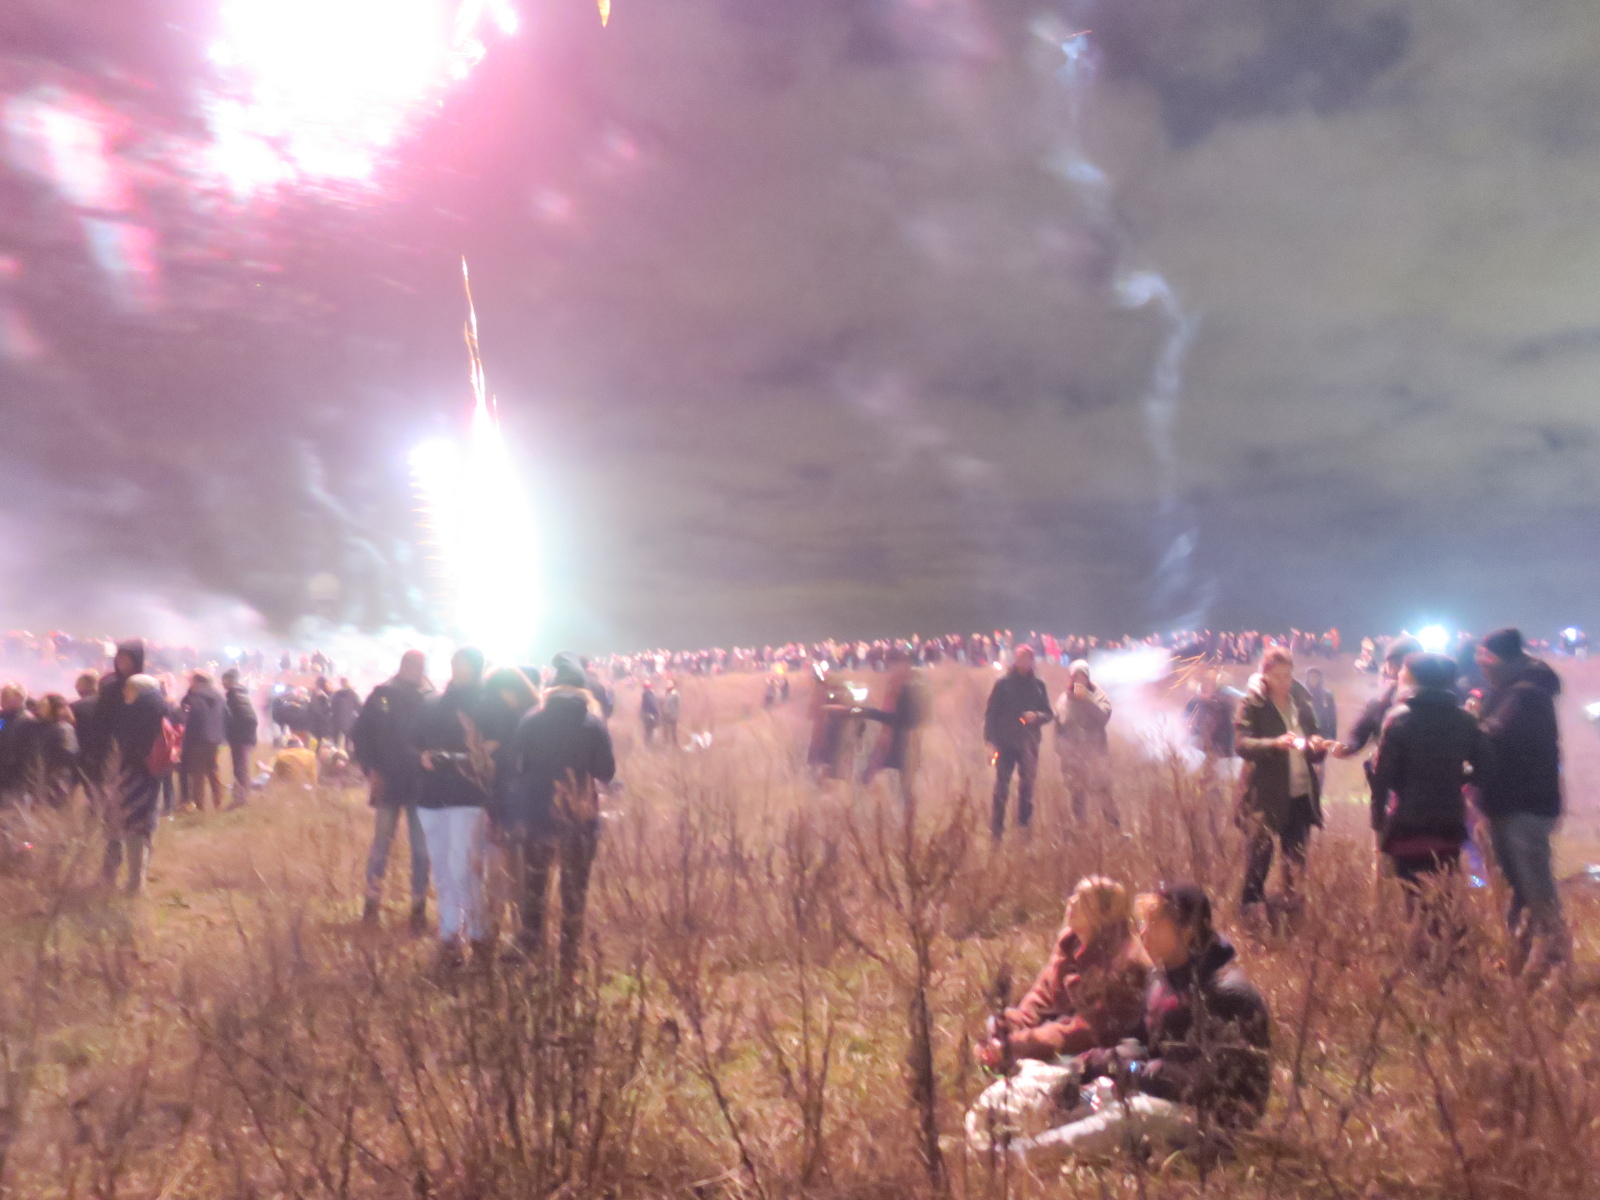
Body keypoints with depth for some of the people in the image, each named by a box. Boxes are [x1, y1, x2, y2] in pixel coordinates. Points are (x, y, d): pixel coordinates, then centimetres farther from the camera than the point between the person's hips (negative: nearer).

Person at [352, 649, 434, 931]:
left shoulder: (432, 699, 0)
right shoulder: (382, 694, -1)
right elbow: (361, 733, 1)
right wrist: (370, 769, -7)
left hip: (421, 784, 0)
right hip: (388, 783, 0)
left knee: (421, 849, 5)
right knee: (381, 845, 7)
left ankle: (418, 907, 14)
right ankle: (372, 901, 22)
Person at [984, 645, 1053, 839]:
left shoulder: (1038, 685, 9)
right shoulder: (1003, 683, 1)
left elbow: (1048, 712, 12)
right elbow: (991, 712, 0)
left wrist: (1037, 716, -11)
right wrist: (990, 739, -8)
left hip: (1029, 743, 3)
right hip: (1005, 742, -2)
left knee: (1027, 786, 6)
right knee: (1002, 786, -5)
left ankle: (1025, 828, 16)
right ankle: (996, 829, 0)